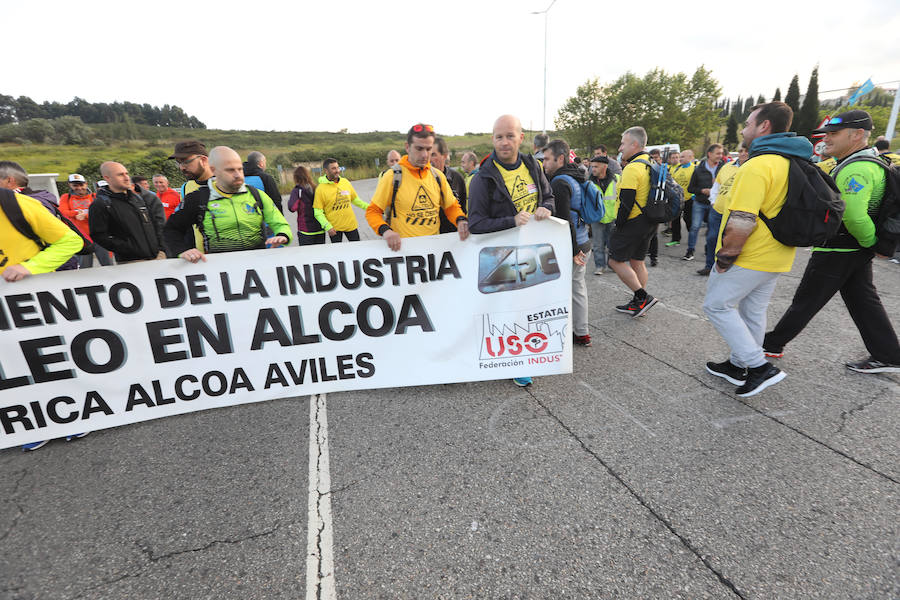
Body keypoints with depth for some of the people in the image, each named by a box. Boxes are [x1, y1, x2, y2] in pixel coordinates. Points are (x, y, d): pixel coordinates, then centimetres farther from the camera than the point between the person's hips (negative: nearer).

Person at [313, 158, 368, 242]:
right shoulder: (321, 188, -11)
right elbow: (318, 212, -11)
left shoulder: (345, 182, 3)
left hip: (351, 224, 4)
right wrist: (327, 227, -21)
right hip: (334, 228, -4)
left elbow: (355, 199, 15)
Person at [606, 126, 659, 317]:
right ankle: (638, 303, 22)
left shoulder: (632, 168, -18)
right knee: (637, 261, 15)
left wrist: (619, 226, -11)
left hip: (633, 223, -10)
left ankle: (643, 297, -2)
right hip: (649, 222, 10)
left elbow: (626, 202, -22)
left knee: (616, 260, -2)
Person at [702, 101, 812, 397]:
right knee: (753, 311, 16)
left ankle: (759, 366, 1)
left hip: (749, 258, -10)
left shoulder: (758, 165, -20)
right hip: (775, 257, 10)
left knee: (717, 305, 2)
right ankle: (738, 365, 30)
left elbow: (741, 222, -28)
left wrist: (724, 256, -17)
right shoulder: (792, 163, 12)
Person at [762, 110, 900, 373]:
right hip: (858, 251, 10)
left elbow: (855, 217, -30)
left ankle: (772, 344, 14)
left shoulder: (856, 170, -22)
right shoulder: (870, 162, 12)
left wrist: (872, 244, -16)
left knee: (805, 302, 1)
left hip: (836, 251, -10)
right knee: (864, 302, 16)